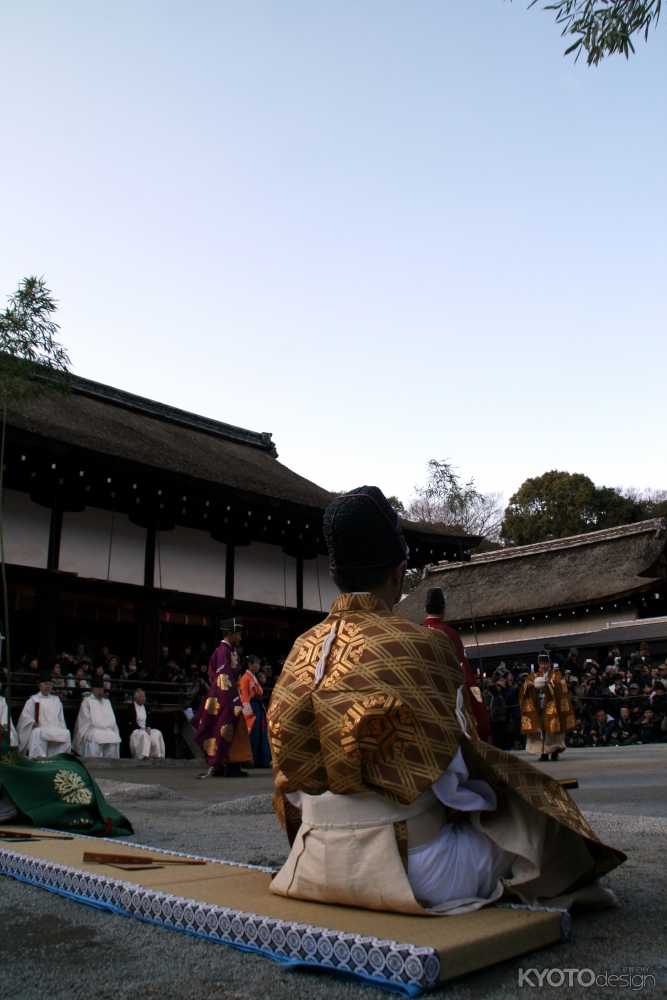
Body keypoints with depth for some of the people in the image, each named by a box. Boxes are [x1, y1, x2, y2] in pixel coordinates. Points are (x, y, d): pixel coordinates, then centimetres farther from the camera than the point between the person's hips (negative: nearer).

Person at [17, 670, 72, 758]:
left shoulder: (56, 700, 21)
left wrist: (62, 729, 4)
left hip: (55, 729, 3)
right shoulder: (33, 699, 9)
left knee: (66, 733, -27)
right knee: (37, 733, -38)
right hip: (39, 728, -3)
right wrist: (33, 723, -16)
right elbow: (25, 716, 1)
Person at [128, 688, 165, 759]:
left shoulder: (146, 707, 12)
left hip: (146, 729, 5)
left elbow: (149, 720, 11)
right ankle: (144, 755, -38)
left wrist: (148, 728, -10)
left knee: (157, 733, -21)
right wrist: (142, 729, -20)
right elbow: (131, 723, -12)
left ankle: (157, 755, -23)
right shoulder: (131, 707, -6)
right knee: (144, 734, -36)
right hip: (135, 730, -5)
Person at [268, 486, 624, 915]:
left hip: (318, 863, 6)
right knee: (539, 816, 19)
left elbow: (291, 778, 6)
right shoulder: (420, 644, -17)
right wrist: (490, 796, 9)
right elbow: (452, 780, -12)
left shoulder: (303, 650, -1)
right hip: (407, 869, -6)